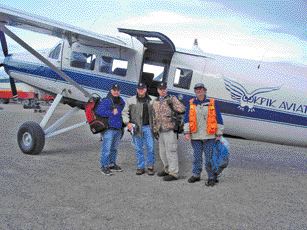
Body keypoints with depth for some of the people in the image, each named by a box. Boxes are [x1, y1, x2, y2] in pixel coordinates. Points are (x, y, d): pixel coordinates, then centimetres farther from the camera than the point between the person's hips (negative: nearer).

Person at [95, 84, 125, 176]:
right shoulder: (105, 101, -10)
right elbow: (99, 111, -19)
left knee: (114, 148, 17)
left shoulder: (121, 101, 14)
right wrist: (112, 113, -19)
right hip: (109, 129, -7)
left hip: (118, 129, 8)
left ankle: (112, 164, 29)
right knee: (106, 148, -6)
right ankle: (104, 166, 2)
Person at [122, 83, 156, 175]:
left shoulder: (151, 101, 7)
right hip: (136, 128, 0)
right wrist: (127, 122, -8)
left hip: (148, 127, 1)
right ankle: (140, 167, 17)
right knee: (138, 149, 7)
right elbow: (125, 112, 4)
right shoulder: (131, 100, 3)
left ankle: (150, 167, 14)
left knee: (150, 148, 0)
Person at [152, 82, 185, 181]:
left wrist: (173, 102, -24)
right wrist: (155, 130, 17)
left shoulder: (172, 99, -3)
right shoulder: (155, 102, 16)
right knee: (162, 152, 17)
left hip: (170, 130, -7)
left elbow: (182, 109, -18)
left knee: (171, 151, -7)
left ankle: (173, 173, 0)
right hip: (160, 131, 7)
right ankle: (167, 169, 32)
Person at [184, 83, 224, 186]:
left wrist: (219, 134, -2)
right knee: (196, 157, 14)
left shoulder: (212, 103, 1)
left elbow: (219, 119, 2)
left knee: (209, 158, 0)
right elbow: (187, 119, 7)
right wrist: (187, 132, -1)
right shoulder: (191, 103, 8)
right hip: (195, 136, 3)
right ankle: (196, 175, 27)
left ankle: (212, 177, 10)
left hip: (209, 136, -2)